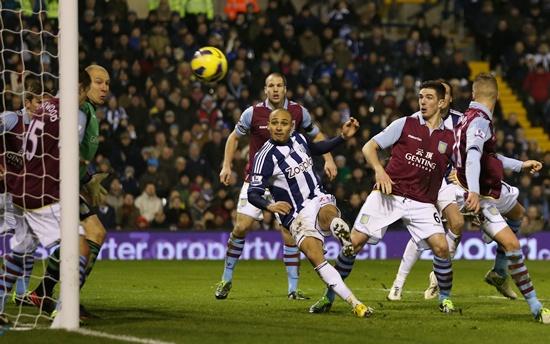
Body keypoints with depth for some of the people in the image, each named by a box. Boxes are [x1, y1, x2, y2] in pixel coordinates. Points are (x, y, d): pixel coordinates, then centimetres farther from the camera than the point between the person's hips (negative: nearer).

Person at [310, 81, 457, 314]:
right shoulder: (405, 124, 4)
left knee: (441, 246, -17)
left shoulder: (449, 138, 7)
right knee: (355, 241, -8)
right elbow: (369, 147, 4)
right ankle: (329, 296, 6)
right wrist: (379, 170, -14)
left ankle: (445, 298, 7)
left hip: (422, 203, 1)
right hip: (388, 195, -1)